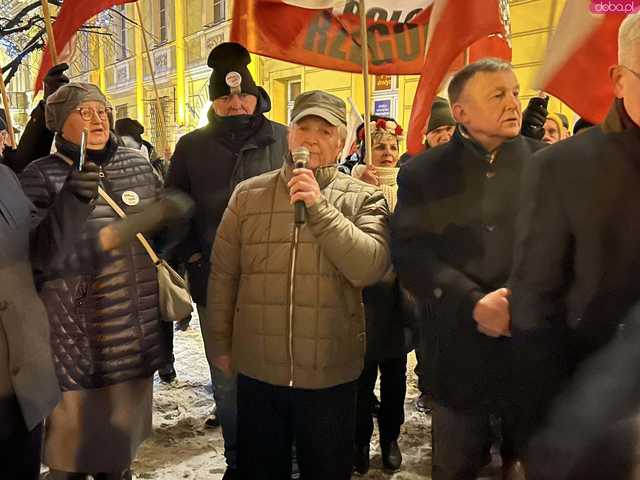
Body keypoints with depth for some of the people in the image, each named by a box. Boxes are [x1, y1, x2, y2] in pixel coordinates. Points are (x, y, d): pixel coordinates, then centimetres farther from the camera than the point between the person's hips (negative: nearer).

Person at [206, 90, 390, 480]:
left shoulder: (364, 198, -2)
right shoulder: (248, 194, 1)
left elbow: (370, 268, -17)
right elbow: (223, 275, 6)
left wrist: (319, 207, -21)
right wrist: (221, 344, 8)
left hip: (331, 375, -1)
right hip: (257, 371, 1)